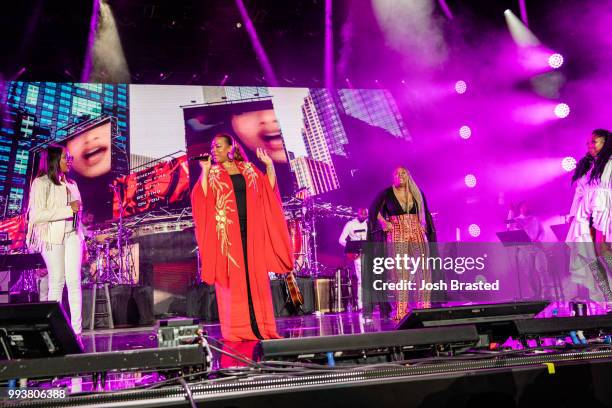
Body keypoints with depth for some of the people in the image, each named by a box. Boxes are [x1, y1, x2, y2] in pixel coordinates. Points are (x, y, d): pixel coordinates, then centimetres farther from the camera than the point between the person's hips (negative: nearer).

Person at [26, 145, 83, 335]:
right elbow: (36, 215, -13)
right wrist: (68, 210, -15)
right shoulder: (41, 183, -3)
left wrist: (80, 238, 17)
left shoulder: (70, 184, 16)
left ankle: (76, 330, -5)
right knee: (57, 282, -2)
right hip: (52, 237, -4)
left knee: (74, 281, -4)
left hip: (72, 235, 5)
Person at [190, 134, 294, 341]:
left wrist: (269, 165, -2)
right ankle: (235, 329, 3)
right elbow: (202, 198, -8)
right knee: (232, 279, -3)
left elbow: (268, 189, 7)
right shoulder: (212, 173, 6)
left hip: (250, 230, 2)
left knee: (255, 277, 3)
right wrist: (205, 171, -13)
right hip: (227, 232, -2)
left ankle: (260, 326, 10)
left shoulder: (248, 169, 11)